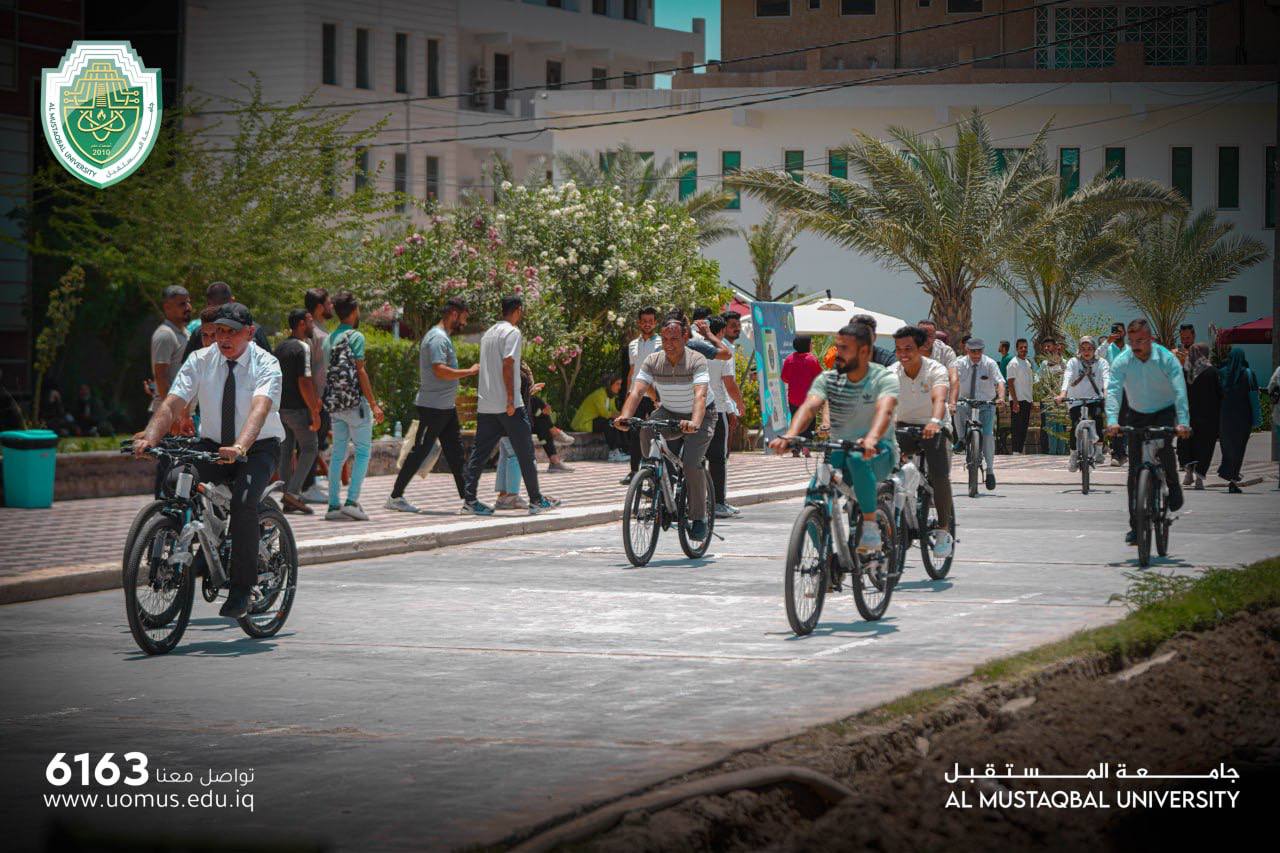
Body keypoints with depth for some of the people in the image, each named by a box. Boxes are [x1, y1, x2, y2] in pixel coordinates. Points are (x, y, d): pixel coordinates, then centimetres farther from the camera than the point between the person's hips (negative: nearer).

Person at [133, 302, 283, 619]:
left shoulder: (266, 365, -14)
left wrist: (240, 447, -52)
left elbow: (260, 409, -33)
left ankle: (241, 589, -21)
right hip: (212, 445, 4)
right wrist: (149, 438, -35)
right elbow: (171, 405, -15)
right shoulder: (200, 361, -4)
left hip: (258, 448, -4)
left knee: (243, 501, -32)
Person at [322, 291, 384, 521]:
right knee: (363, 450, -1)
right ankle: (352, 501, -11)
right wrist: (373, 404, -12)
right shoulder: (355, 337, -9)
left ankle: (334, 505, 6)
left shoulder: (329, 338, 13)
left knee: (338, 452, 9)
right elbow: (360, 371, -13)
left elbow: (326, 372, 14)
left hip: (334, 404, 7)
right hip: (354, 401, -7)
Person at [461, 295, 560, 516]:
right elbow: (507, 365, -17)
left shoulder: (489, 333, 17)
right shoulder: (512, 332, -9)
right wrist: (511, 400, -18)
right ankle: (536, 500, 4)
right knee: (525, 452, 1)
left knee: (480, 452, 5)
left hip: (486, 404, 8)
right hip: (507, 404, -8)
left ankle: (469, 500, -1)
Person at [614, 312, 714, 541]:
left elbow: (700, 395, -38)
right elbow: (637, 391, -23)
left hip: (700, 415, -4)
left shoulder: (697, 361, -23)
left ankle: (699, 518, -8)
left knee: (691, 463, -24)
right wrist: (624, 416, -42)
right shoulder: (652, 361, -12)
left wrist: (694, 423, -57)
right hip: (669, 413, 4)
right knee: (647, 430, -30)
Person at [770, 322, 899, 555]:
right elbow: (809, 406, -15)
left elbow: (884, 410, -29)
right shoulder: (828, 379, 2)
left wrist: (872, 439, -51)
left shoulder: (884, 378, -9)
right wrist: (789, 436, -36)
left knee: (857, 459, -39)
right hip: (841, 450, 4)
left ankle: (870, 525, -26)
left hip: (879, 453, -4)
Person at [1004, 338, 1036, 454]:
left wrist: (1032, 399, 16)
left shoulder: (1028, 363, 16)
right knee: (1017, 427, -7)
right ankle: (1015, 451, -6)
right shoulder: (1013, 363, -9)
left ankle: (1020, 450, 14)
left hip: (1027, 400, 8)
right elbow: (1010, 383, -14)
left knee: (1024, 427, 9)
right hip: (1018, 400, -8)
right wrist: (1015, 401, -20)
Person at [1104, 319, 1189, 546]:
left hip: (1164, 412, -2)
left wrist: (1183, 422, -42)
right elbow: (1113, 390, -26)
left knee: (1163, 446, -30)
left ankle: (1174, 489, 0)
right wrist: (1112, 421, -42)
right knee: (1135, 469, -4)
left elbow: (1180, 391, -28)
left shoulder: (1167, 359, -18)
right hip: (1137, 414, 2)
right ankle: (1136, 525, 0)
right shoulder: (1122, 361, -14)